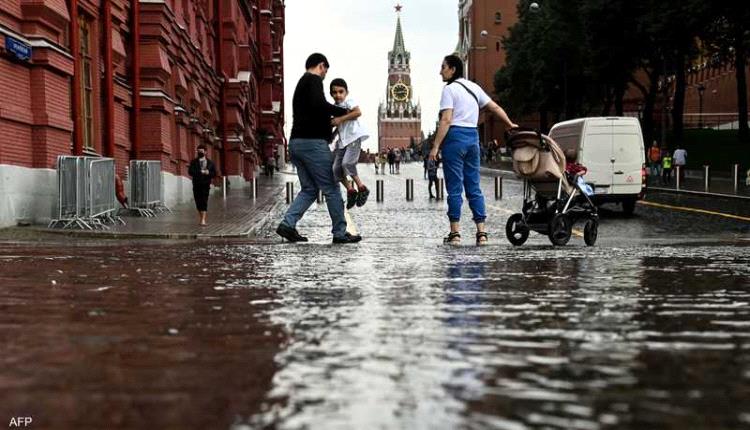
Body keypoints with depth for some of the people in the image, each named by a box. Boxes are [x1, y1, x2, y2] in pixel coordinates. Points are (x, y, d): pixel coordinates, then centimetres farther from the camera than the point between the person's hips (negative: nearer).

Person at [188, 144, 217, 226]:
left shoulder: (210, 163, 10)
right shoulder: (194, 162, 9)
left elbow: (214, 174, 6)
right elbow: (190, 172, -6)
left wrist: (207, 173, -13)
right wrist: (202, 172, -13)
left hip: (205, 185, -2)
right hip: (196, 185, 2)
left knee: (204, 202, -14)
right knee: (198, 202, 4)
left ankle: (203, 220, -21)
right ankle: (201, 218, 19)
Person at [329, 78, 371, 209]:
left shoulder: (349, 101, -3)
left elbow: (358, 112, -22)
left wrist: (341, 119, -21)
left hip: (354, 137, -8)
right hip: (342, 141, 8)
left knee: (347, 163, -23)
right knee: (336, 169, -2)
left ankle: (362, 188, -7)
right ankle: (350, 190, 13)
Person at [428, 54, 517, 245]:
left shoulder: (450, 89, -5)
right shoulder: (473, 87, 16)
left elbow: (446, 120, -14)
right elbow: (495, 108, 21)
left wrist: (435, 146, -14)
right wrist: (510, 124, 35)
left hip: (455, 136, -6)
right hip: (473, 136, 7)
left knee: (454, 187, -2)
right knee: (474, 187, 8)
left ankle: (455, 233, -1)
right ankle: (481, 232, 4)